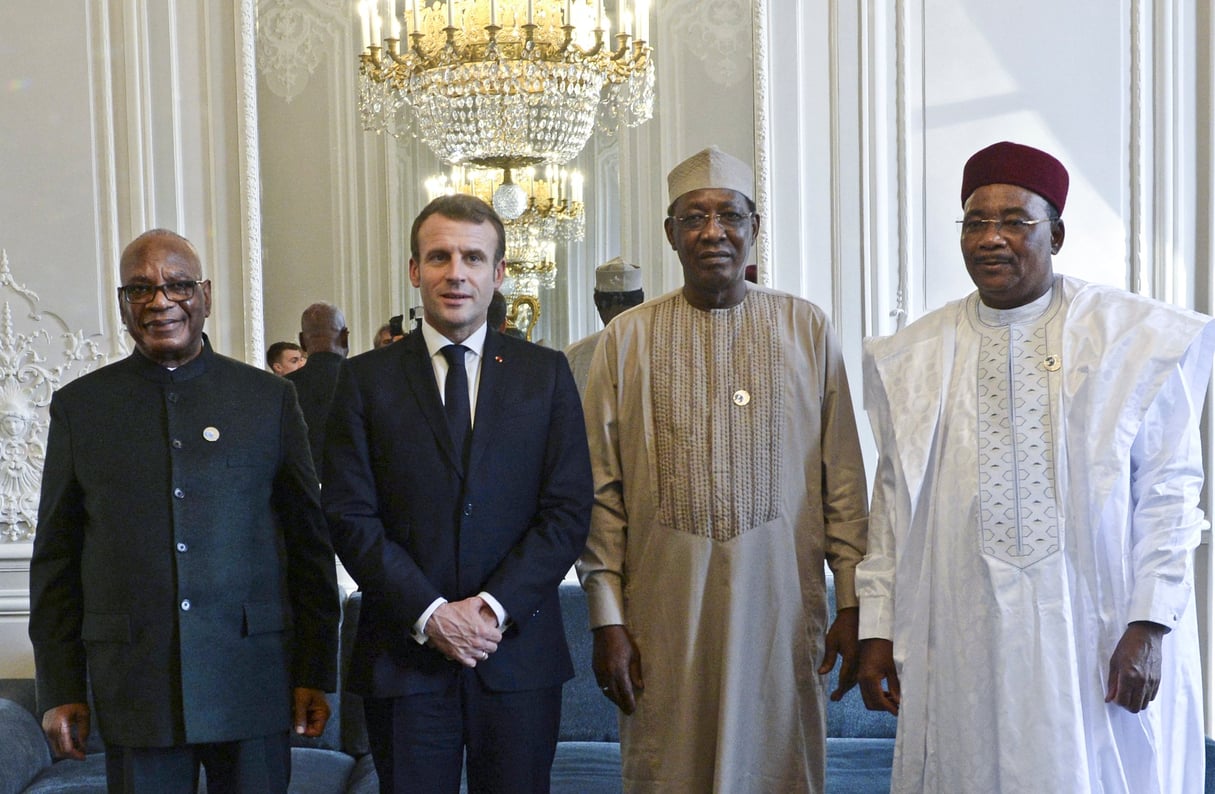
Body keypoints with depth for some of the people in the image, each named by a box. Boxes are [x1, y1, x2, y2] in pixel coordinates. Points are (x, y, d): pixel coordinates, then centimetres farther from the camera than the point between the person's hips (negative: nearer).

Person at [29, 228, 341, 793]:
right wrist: (60, 689, 4)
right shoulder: (79, 406, 6)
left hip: (255, 684, 0)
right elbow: (55, 558, 8)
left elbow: (309, 541, 5)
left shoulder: (268, 397, 4)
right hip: (132, 688, 1)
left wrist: (315, 673, 2)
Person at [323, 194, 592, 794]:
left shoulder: (546, 374, 5)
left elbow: (568, 511, 0)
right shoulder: (366, 379, 4)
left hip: (518, 651, 1)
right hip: (403, 654, 0)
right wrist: (429, 612, -12)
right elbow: (350, 517, -2)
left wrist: (494, 607, -11)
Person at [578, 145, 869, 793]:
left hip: (780, 602, 0)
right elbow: (601, 491, 2)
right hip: (665, 611, 0)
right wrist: (606, 621, -1)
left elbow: (843, 478, 4)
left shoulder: (807, 328, 4)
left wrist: (852, 604, 2)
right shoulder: (627, 338, 2)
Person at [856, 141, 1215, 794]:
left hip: (1097, 631, -2)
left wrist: (1148, 625, -8)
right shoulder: (913, 356, 6)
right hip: (962, 638, 2)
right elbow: (895, 498, 8)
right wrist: (878, 630, 6)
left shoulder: (1135, 338, -1)